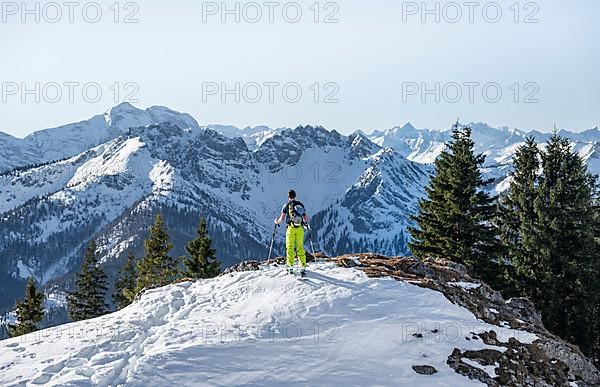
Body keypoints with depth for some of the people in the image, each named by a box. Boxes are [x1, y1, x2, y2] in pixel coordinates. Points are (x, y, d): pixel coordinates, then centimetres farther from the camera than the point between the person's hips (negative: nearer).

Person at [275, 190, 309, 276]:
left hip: (291, 228, -2)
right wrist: (305, 221, 29)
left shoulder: (286, 205, -1)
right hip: (300, 229, 2)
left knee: (290, 247, 8)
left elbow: (282, 218, -2)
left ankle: (290, 267, 7)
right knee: (300, 248, 5)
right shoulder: (301, 204, 6)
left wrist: (277, 222, 18)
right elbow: (306, 218, 7)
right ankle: (303, 267, -3)